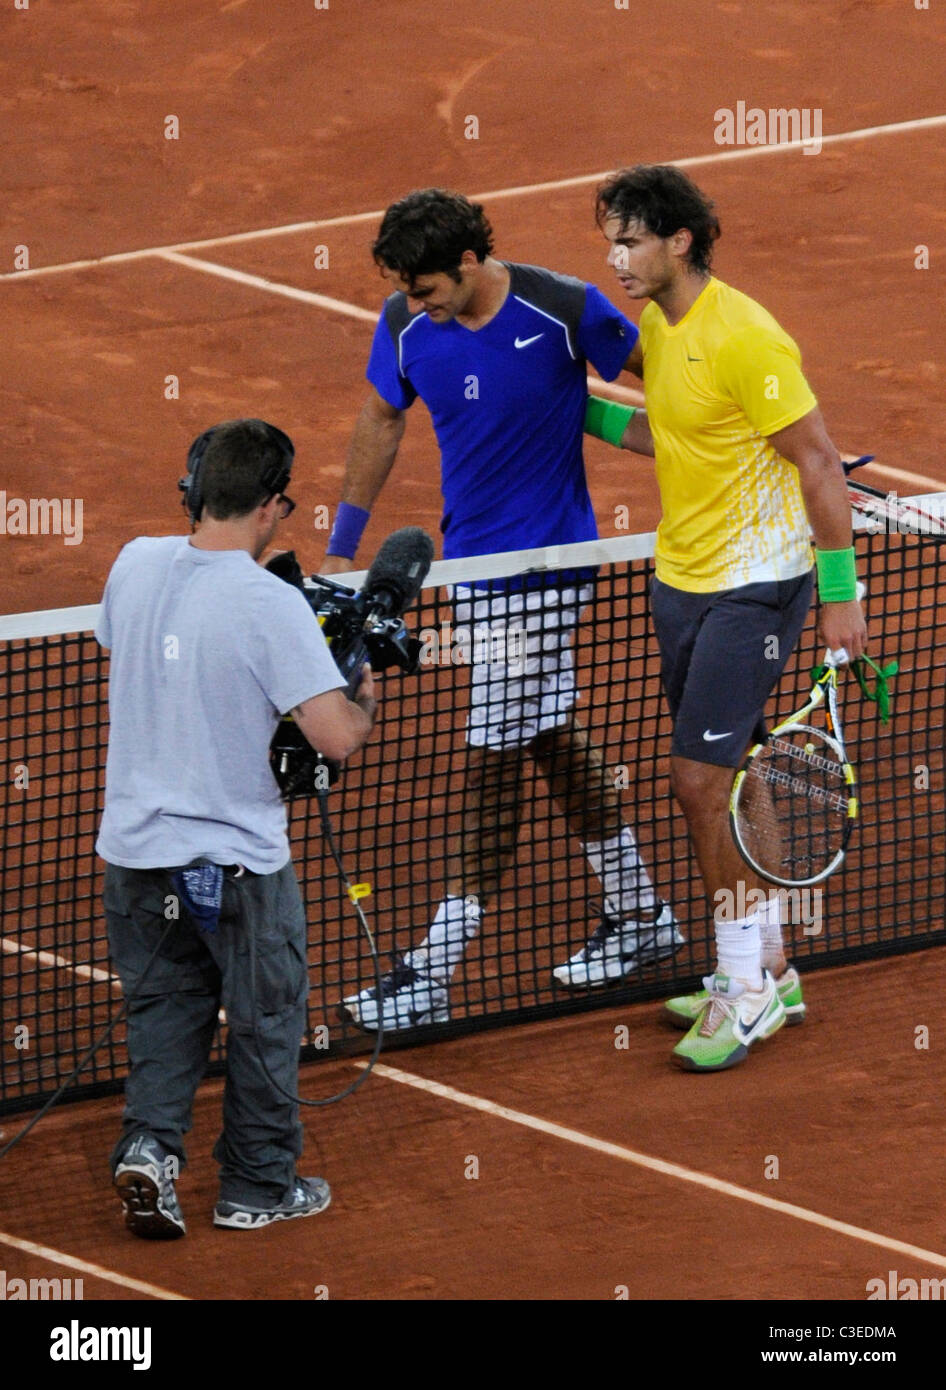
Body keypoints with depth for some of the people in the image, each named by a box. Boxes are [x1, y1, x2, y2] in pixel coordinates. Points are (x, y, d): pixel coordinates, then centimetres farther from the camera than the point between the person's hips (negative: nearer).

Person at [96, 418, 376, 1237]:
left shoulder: (135, 565, -4)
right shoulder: (272, 606, -21)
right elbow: (336, 738, -23)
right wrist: (366, 699, -1)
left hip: (135, 847, 5)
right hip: (236, 858, -5)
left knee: (165, 1003, 21)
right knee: (266, 1016, 14)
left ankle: (151, 1142, 3)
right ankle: (258, 1188, 24)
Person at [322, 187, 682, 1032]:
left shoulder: (565, 311, -19)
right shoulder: (405, 323, -5)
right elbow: (382, 423, 12)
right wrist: (342, 547, 14)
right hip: (472, 560, 6)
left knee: (494, 762, -6)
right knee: (551, 741, 16)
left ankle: (431, 975, -5)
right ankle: (640, 915, 32)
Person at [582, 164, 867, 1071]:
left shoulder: (743, 338, -20)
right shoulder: (656, 327, 5)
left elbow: (818, 461, -17)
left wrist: (840, 592, -16)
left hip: (755, 583, -9)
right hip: (681, 579, 9)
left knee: (701, 779, -10)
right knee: (716, 786, 13)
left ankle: (747, 990, 0)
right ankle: (769, 971, 25)